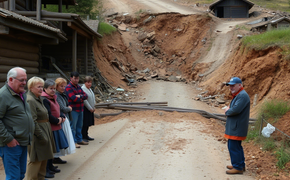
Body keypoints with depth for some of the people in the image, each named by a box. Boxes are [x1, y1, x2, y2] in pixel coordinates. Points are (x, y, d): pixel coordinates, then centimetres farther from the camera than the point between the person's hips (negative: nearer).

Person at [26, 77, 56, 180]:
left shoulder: (39, 99, 14)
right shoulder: (30, 100, -17)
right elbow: (32, 122, -22)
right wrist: (41, 136, -20)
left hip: (44, 132, 10)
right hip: (37, 135, -10)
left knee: (43, 158, 17)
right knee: (36, 160, -2)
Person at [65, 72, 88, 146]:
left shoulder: (78, 87, 14)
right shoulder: (68, 87, -11)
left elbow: (85, 96, 4)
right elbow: (74, 98, -21)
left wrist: (79, 96, -15)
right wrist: (82, 98, -5)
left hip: (80, 109, 8)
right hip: (73, 110, -8)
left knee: (79, 126, 16)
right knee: (73, 126, -1)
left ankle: (79, 140, 27)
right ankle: (73, 142, 6)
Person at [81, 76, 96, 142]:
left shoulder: (89, 89, 15)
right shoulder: (83, 89, -16)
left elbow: (93, 98, 21)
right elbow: (84, 100, -21)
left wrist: (93, 107, 10)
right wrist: (90, 108, -16)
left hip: (90, 109, 9)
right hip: (85, 109, -9)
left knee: (88, 124, 14)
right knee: (84, 124, -4)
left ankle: (86, 136, 24)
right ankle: (83, 137, 3)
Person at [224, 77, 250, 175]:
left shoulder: (243, 96, -19)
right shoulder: (237, 95, 16)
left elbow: (236, 109, -27)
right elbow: (232, 109, 21)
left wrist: (227, 111, -9)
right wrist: (228, 110, -1)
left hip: (237, 128, -11)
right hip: (234, 127, 11)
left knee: (234, 147, -5)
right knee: (236, 147, 19)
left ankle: (238, 167, 4)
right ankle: (241, 165, 31)